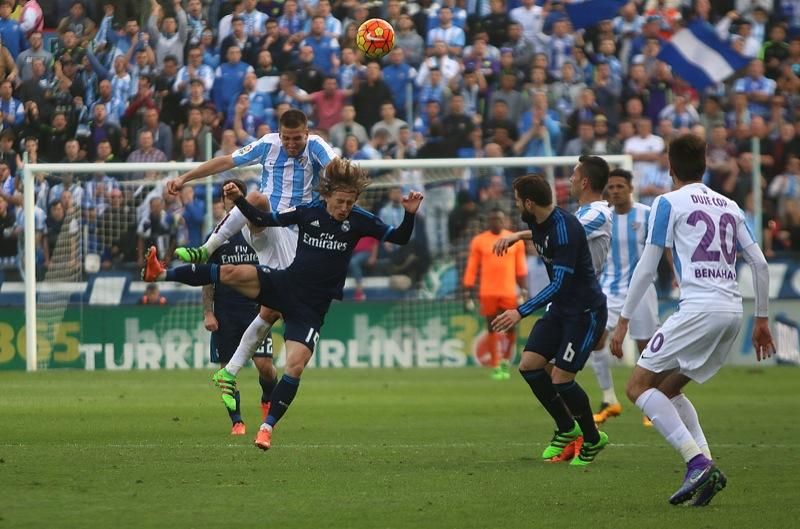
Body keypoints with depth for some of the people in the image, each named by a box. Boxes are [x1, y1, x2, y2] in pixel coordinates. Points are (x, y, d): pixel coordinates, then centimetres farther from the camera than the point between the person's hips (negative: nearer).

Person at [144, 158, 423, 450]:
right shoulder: (309, 211, -2)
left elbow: (399, 238, -6)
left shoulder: (358, 220, -6)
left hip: (311, 309, -1)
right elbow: (265, 219, 8)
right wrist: (239, 200, -6)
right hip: (284, 284, 1)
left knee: (295, 366, -18)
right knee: (231, 272, -22)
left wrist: (410, 215, -25)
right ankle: (161, 274, -19)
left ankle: (268, 426, -8)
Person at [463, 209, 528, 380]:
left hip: (509, 293, 1)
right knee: (492, 330, 2)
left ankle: (506, 361, 18)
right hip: (488, 293, -1)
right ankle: (496, 367, 7)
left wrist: (524, 291, 4)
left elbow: (521, 269, 9)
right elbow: (471, 269, 3)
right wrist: (468, 294, -1)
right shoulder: (479, 241, 3)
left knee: (511, 330, -1)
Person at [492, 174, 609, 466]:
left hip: (585, 311, -9)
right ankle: (567, 429, 18)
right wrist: (518, 236, 17)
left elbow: (559, 283, -31)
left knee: (561, 378, -13)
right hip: (561, 308, 9)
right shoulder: (541, 222, 1)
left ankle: (592, 439, 10)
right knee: (529, 365, 0)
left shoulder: (564, 228, -26)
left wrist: (521, 312, -36)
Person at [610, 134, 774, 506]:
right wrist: (762, 319, 22)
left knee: (638, 386, -2)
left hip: (699, 308, -7)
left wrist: (623, 321, 3)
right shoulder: (729, 206, 19)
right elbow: (759, 264, 16)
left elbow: (647, 267, -1)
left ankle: (698, 462, -18)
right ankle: (705, 470, 4)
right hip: (733, 312, 7)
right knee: (668, 389, 20)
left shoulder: (669, 203, 2)